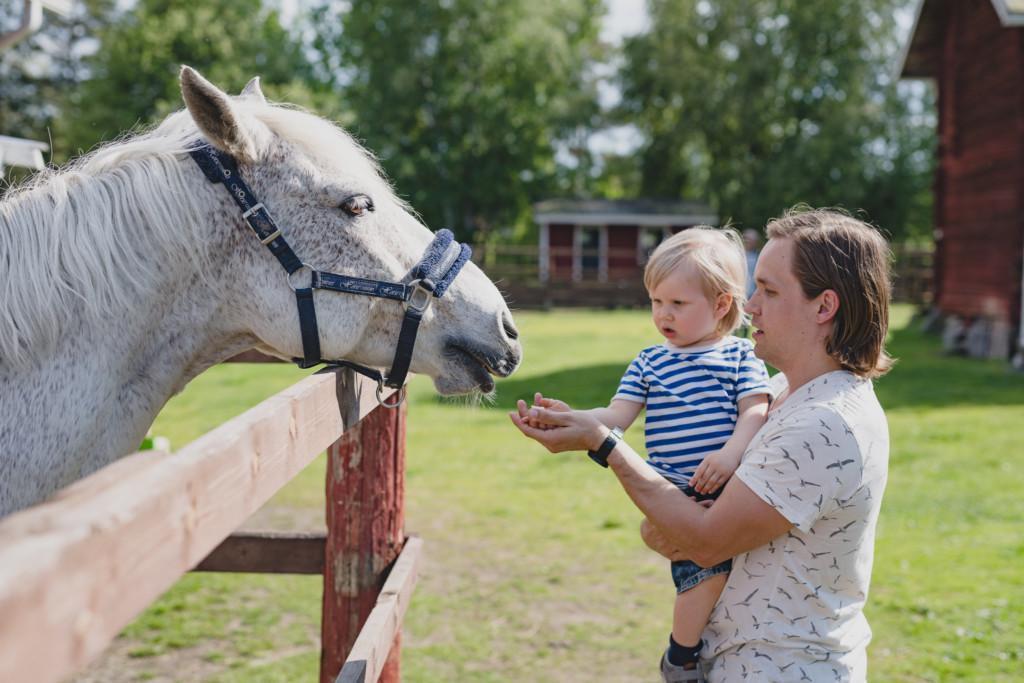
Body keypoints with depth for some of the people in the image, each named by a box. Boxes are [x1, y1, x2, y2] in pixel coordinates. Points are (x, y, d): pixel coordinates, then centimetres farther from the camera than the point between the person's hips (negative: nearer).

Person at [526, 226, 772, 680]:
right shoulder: (648, 364, 13)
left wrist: (732, 452, -22)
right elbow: (616, 416, 6)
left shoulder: (740, 357, 7)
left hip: (731, 490, 1)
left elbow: (755, 411, -4)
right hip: (677, 499, -1)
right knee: (708, 574, -19)